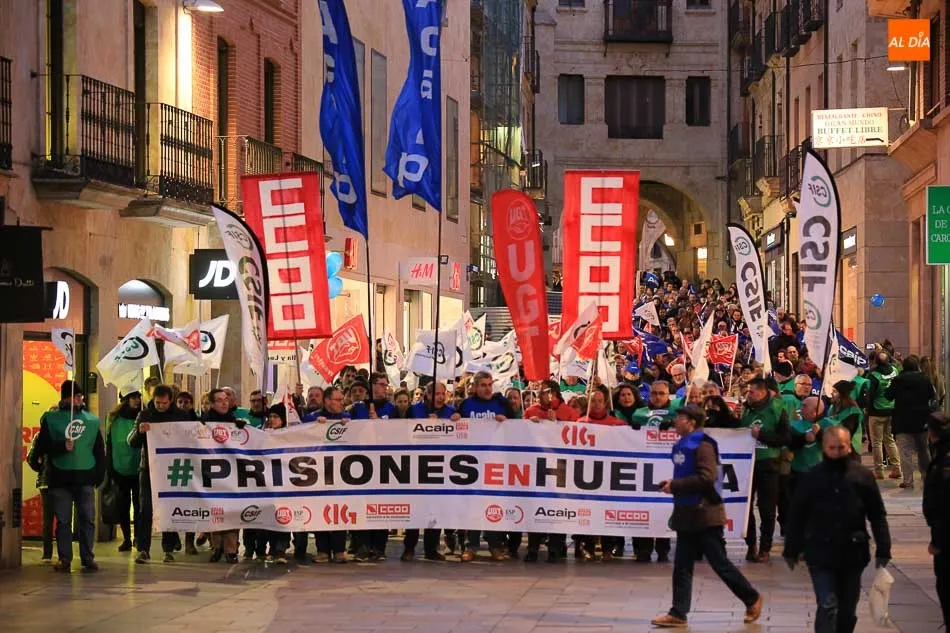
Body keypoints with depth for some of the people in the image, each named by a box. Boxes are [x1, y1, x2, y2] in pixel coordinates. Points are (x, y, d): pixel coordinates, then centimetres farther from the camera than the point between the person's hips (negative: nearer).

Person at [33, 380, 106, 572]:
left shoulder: (91, 421, 11)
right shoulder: (51, 419, 4)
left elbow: (100, 450, 14)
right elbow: (43, 447, -2)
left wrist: (100, 475, 8)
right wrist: (62, 447, -16)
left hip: (85, 477, 2)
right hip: (60, 477, -2)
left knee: (87, 519, 0)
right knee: (63, 520, 0)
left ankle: (88, 558, 6)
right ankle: (64, 559, 5)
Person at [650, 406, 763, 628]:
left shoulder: (702, 445, -15)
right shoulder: (682, 445, 12)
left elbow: (707, 478, -25)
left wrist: (675, 485, -21)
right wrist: (671, 484, 4)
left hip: (706, 515, -9)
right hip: (687, 515, 9)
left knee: (720, 563, 0)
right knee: (682, 566, 5)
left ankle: (752, 599, 16)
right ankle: (678, 613, 6)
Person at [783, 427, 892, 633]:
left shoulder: (863, 476, -2)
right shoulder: (812, 478, -3)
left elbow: (877, 516, 1)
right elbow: (797, 517, 3)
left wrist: (883, 550, -4)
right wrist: (791, 551, 5)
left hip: (852, 555, 2)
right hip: (820, 555, -2)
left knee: (848, 611, 13)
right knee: (827, 607, -11)